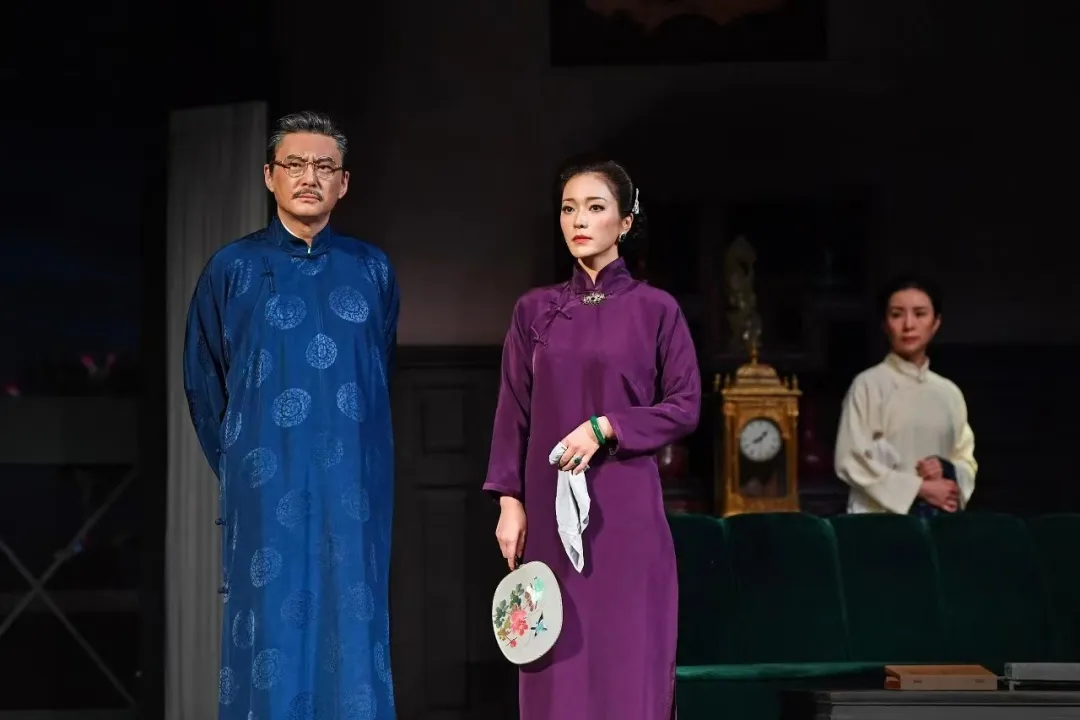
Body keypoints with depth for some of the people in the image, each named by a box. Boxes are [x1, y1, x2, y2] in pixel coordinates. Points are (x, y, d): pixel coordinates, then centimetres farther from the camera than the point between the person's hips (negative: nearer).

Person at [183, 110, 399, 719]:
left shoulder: (374, 271, 8)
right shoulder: (233, 269, 3)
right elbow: (203, 381, 10)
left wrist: (351, 452, 12)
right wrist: (239, 464, 10)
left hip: (352, 491, 1)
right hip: (267, 489, -1)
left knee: (352, 633, 0)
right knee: (271, 629, -2)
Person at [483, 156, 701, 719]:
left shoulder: (655, 309, 1)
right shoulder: (534, 310, 8)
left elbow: (685, 407, -1)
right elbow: (514, 413, 7)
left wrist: (605, 427, -13)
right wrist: (509, 501, -1)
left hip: (626, 509, -2)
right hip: (550, 507, 2)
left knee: (629, 659, -1)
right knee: (558, 665, 4)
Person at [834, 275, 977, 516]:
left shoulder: (949, 393, 12)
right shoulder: (869, 384, -3)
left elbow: (966, 461, 16)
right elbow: (852, 461, -9)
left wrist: (947, 470, -7)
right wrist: (921, 488, -12)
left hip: (939, 517, 4)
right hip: (881, 517, -4)